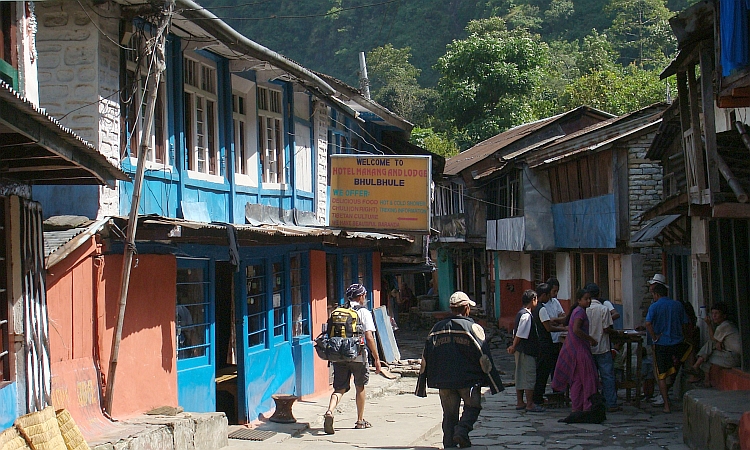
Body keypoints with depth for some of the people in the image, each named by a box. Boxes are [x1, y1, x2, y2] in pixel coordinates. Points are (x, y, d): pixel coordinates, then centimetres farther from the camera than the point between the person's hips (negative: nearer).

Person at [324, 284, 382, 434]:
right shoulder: (364, 313, -4)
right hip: (358, 356, -3)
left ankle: (330, 412, -23)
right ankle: (360, 420, 26)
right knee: (360, 387, 15)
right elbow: (369, 338, -11)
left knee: (340, 388, 5)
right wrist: (376, 358, -6)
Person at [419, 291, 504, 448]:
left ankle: (449, 442, 7)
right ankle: (462, 431, -10)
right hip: (468, 379, -4)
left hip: (444, 381, 4)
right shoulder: (473, 328, -6)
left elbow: (426, 358, 9)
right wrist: (495, 383, 0)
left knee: (449, 413, 12)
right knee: (472, 407, 11)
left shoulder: (437, 328, 7)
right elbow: (484, 358, -6)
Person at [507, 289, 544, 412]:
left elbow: (516, 332, 16)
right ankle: (530, 404, -4)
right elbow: (520, 334, -19)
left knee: (520, 376, 13)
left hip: (521, 350, 10)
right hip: (527, 351, -10)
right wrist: (514, 347, -10)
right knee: (530, 376, -6)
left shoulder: (521, 313, 13)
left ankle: (520, 402, 19)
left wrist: (514, 346, 18)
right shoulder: (526, 315, -18)